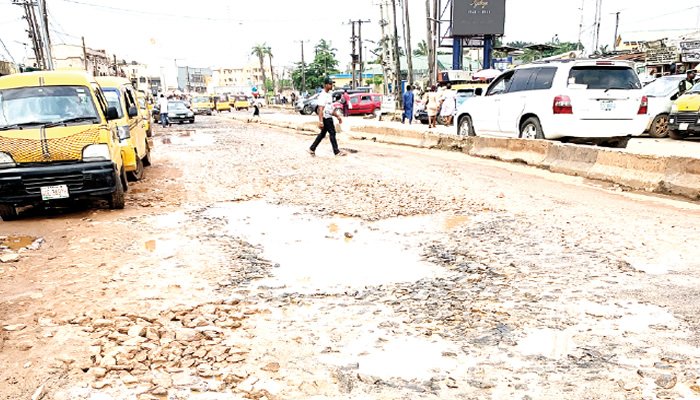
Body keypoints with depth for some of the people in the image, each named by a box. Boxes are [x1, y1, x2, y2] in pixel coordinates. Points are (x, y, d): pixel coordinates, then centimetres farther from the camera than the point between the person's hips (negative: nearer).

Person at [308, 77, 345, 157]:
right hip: (325, 118, -10)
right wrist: (320, 121, -30)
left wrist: (337, 116, 22)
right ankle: (336, 151, 2)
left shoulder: (329, 94, 14)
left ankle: (312, 149, 21)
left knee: (323, 134, 14)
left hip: (329, 117, 10)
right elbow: (320, 109, -23)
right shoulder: (322, 95, -16)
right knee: (332, 133, -5)